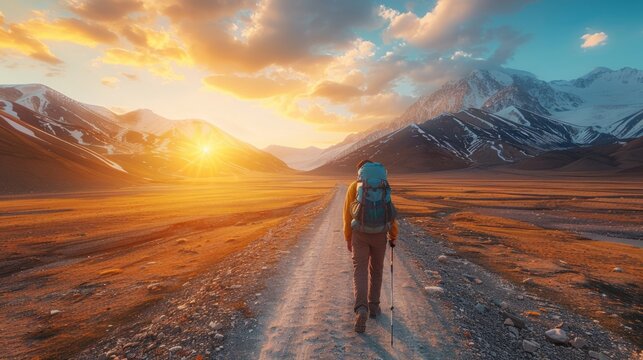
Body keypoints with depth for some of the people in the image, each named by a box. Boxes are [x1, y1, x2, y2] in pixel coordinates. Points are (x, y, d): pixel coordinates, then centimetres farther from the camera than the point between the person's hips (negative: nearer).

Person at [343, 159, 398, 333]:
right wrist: (393, 236, 15)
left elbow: (348, 215, -1)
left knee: (360, 272, -2)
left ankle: (361, 309, -20)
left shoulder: (353, 187, 0)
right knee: (376, 269, 19)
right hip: (379, 234, 2)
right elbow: (391, 214, 4)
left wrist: (348, 239, 8)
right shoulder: (384, 187, 4)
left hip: (359, 234, -1)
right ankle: (373, 306, 25)